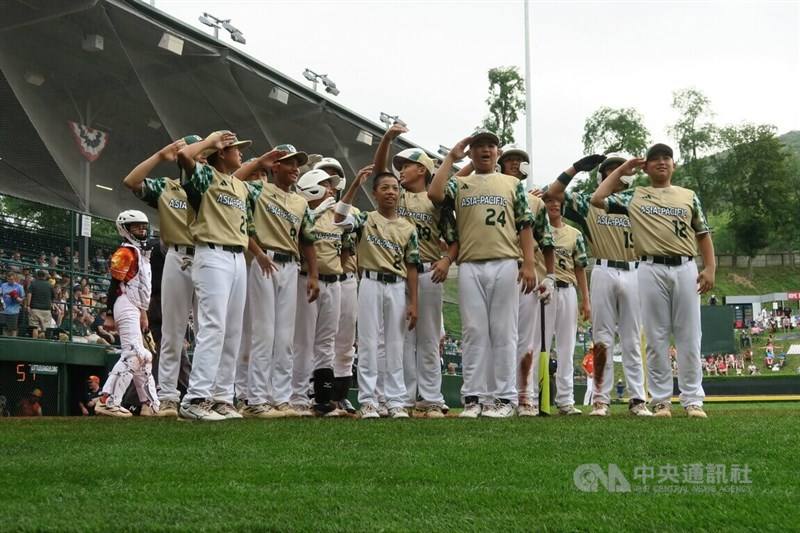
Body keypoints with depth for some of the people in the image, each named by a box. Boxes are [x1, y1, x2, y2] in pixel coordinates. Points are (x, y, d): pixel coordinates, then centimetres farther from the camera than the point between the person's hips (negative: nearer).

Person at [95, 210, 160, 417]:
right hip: (126, 307, -10)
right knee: (133, 354, -18)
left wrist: (143, 314, 23)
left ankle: (151, 404, 15)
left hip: (135, 310, 10)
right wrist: (109, 315, -19)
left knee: (143, 357, 11)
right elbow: (114, 285, -15)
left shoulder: (142, 253, 20)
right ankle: (107, 402, -20)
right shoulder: (125, 253, -9)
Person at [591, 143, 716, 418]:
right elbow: (598, 199, 3)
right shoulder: (634, 196, 12)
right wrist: (621, 170, 11)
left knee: (689, 337, 0)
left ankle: (693, 400, 4)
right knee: (656, 337, 0)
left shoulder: (688, 196, 16)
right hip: (652, 269, -1)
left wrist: (710, 267, 2)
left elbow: (703, 234, 14)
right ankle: (662, 401, 6)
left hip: (685, 268, 1)